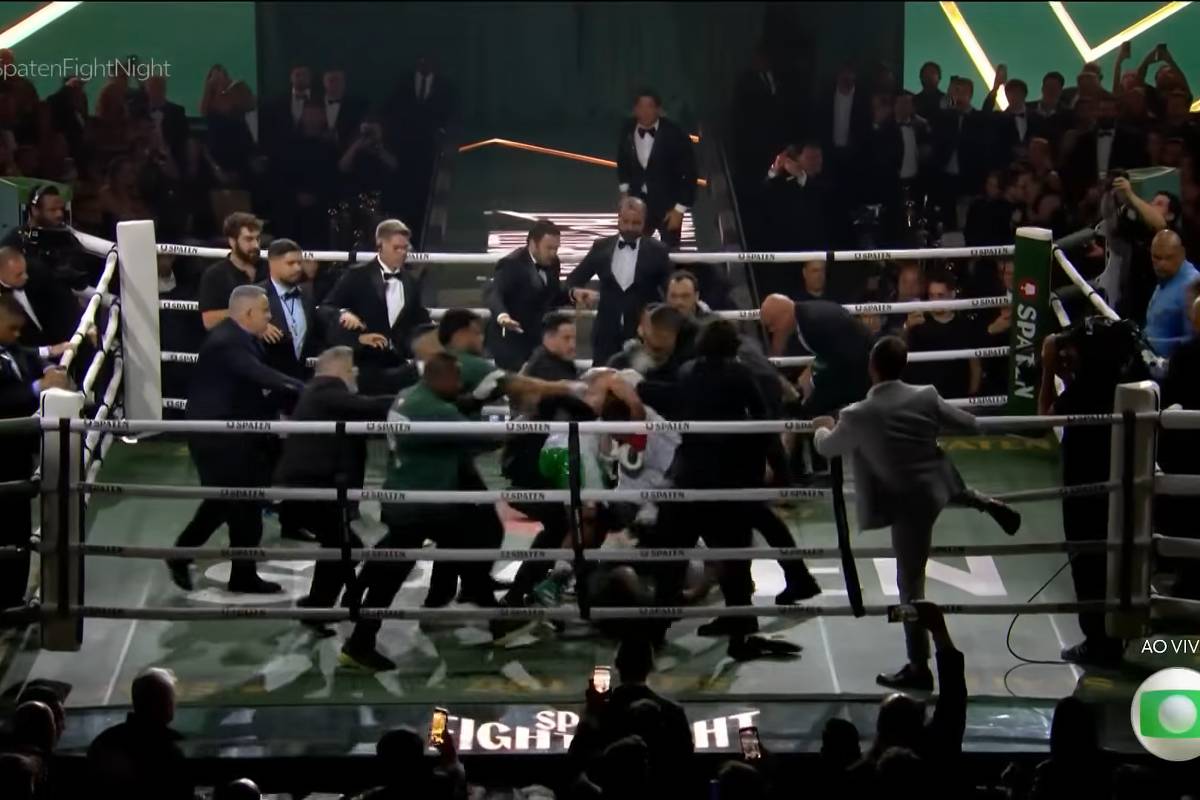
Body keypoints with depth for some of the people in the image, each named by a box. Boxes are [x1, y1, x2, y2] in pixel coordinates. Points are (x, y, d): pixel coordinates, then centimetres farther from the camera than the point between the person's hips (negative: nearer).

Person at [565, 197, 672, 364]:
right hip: (607, 333, 2)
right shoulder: (601, 247, 5)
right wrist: (575, 291, -14)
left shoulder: (656, 251, -1)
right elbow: (575, 278, 10)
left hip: (643, 333, -2)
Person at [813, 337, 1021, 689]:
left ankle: (919, 668, 12)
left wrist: (822, 428, 23)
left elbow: (826, 448, -1)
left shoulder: (858, 415, -21)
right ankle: (986, 504, 41)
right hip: (938, 485, 5)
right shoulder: (927, 396, -10)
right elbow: (969, 425, 4)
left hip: (908, 504, -5)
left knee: (911, 584, 5)